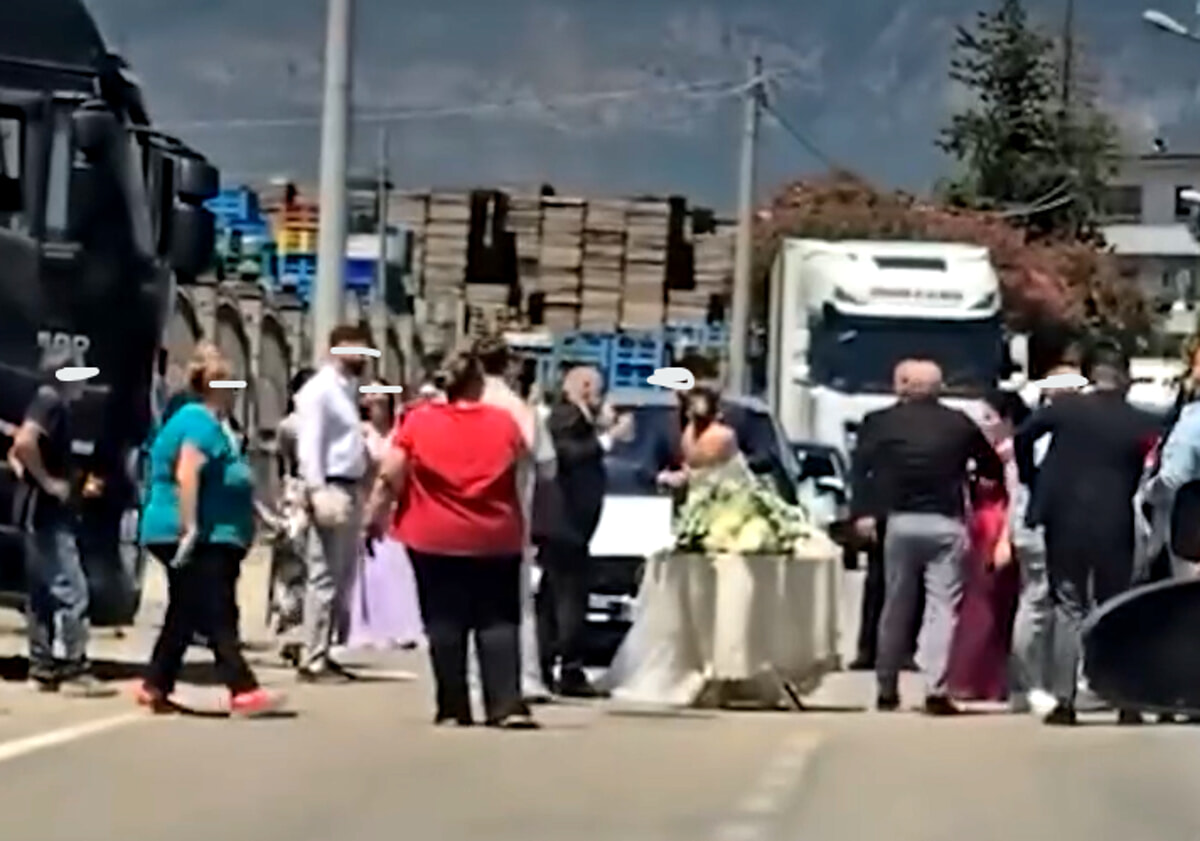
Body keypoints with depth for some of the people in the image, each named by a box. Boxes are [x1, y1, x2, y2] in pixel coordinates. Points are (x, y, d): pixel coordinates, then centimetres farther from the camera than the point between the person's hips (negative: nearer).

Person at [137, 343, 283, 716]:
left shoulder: (210, 423, 20)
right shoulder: (200, 423, -13)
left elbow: (219, 483, 30)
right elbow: (186, 476, -25)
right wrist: (190, 530, -30)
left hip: (210, 537, 11)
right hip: (198, 539, -11)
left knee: (186, 616, 13)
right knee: (218, 617, -11)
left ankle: (155, 687, 17)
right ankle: (243, 691, -13)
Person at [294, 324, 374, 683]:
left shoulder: (348, 388, 18)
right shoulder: (318, 390, -10)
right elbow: (309, 446, -18)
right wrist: (318, 492, -27)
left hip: (350, 489, 10)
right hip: (331, 489, -10)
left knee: (342, 577, 13)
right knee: (324, 577, -9)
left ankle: (324, 653, 20)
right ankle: (313, 660, -7)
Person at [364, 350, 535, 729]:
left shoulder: (418, 420, -4)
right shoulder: (504, 422, 1)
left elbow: (390, 477, -4)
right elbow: (524, 468, 14)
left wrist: (374, 517, 7)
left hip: (435, 538, -1)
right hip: (496, 537, 1)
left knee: (445, 623, 7)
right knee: (498, 621, 4)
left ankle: (453, 708, 8)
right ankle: (507, 705, -6)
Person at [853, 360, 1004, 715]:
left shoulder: (886, 422, 0)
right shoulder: (959, 424, 0)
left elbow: (861, 464, -1)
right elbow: (993, 469, 5)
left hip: (900, 522, 1)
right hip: (946, 525, -1)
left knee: (896, 606, 13)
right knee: (942, 606, -3)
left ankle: (887, 689, 19)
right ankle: (936, 690, -14)